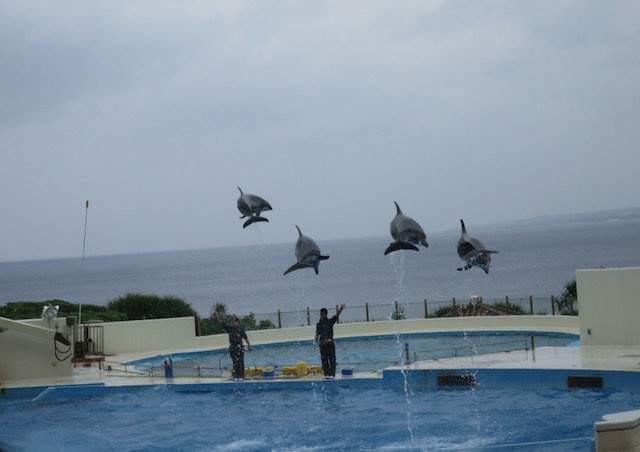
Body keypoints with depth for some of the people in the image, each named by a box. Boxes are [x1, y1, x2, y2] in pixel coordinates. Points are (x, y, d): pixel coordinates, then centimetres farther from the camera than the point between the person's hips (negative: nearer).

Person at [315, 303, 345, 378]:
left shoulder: (330, 322, 1)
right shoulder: (318, 324, 7)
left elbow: (336, 316, -11)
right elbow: (317, 333, 8)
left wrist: (340, 310, -27)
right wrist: (316, 340, -9)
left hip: (330, 343, -2)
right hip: (322, 343, 2)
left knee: (332, 359, -1)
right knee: (324, 359, 1)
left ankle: (332, 374, 1)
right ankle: (326, 374, 4)